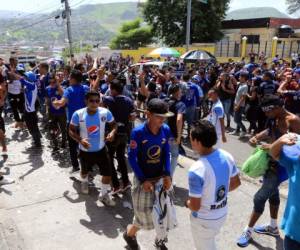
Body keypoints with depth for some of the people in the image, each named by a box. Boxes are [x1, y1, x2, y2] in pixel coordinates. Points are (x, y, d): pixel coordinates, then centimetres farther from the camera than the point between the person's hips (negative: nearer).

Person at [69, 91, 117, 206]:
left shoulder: (105, 112, -16)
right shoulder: (78, 114, -20)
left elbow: (114, 124, 0)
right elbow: (71, 130, -10)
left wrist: (112, 132, -23)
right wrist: (80, 140, -28)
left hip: (101, 149, 1)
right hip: (85, 150, 0)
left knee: (108, 173, 0)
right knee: (84, 171, 25)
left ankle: (104, 194, 26)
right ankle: (84, 182, 62)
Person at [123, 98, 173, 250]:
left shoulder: (166, 130, -8)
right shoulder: (138, 132, -21)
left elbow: (166, 154, 2)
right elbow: (132, 158, -14)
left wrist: (167, 175, -8)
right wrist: (143, 180, -17)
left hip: (160, 178, 4)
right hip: (143, 179, -4)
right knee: (145, 214, 6)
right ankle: (129, 233, 38)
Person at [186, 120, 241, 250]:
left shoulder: (197, 170, -33)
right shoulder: (227, 156, -12)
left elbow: (195, 206, -26)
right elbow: (236, 182, 4)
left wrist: (187, 203, -4)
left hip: (204, 220, -6)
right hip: (222, 214, 6)